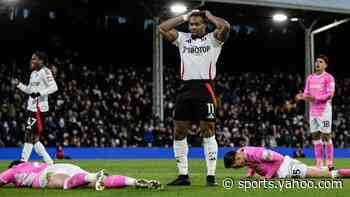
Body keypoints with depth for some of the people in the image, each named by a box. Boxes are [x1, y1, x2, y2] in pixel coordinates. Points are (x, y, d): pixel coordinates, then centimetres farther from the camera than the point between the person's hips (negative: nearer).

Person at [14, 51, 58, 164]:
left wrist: (39, 93, -27)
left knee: (29, 136, -8)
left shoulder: (45, 71, -10)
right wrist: (18, 84, 11)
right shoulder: (33, 73, 18)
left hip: (39, 108, -10)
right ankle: (49, 162, 17)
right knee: (34, 138, 10)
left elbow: (54, 87, -19)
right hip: (31, 108, 10)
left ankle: (23, 162, -4)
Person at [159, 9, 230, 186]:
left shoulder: (213, 39, 5)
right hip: (185, 90, 5)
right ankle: (183, 175, 10)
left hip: (205, 89, -5)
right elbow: (162, 28, 12)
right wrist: (185, 17, 12)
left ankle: (211, 176, -3)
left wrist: (209, 16, 3)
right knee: (179, 132, 3)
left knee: (207, 132, -6)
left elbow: (225, 26, -14)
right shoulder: (183, 38, 17)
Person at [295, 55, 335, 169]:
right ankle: (319, 163, 10)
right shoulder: (310, 78, 14)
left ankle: (329, 163, -1)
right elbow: (307, 94, 15)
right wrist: (302, 96, -8)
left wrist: (316, 98, -24)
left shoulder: (328, 78, -5)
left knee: (326, 136, -6)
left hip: (324, 110, -6)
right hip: (313, 110, 6)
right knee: (315, 136, 5)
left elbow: (330, 94, -13)